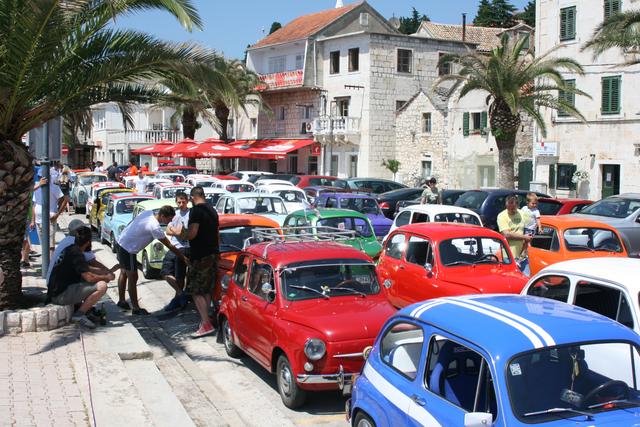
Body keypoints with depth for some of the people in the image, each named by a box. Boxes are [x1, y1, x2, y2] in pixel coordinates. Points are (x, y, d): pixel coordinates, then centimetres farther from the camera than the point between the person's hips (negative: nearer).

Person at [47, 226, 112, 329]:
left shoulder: (70, 249, 13)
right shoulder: (76, 253, -16)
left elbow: (86, 270, 26)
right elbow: (89, 277, -21)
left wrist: (104, 274, 21)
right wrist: (106, 277, -4)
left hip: (57, 290, 10)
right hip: (60, 295, -10)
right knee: (102, 286, -21)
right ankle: (79, 314, -12)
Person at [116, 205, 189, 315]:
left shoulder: (148, 213, -3)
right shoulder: (155, 227, -25)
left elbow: (132, 222, 11)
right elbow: (170, 246, -19)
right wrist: (184, 258, -11)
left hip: (121, 241, 9)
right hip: (128, 249, -9)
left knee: (123, 274, 21)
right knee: (133, 279, 0)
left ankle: (121, 301, 35)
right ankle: (136, 308, 9)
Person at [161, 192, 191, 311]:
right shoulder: (175, 213, 13)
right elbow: (168, 231, 10)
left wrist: (173, 229, -4)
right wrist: (177, 231, -9)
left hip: (183, 248, -8)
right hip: (172, 248, 8)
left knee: (179, 277, 0)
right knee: (165, 272, 5)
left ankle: (178, 299, 14)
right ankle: (181, 294, 12)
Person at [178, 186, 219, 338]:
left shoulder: (196, 211, -14)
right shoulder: (212, 211, 14)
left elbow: (192, 233, -22)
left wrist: (182, 234, -3)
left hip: (200, 256, -9)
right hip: (213, 254, 9)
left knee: (196, 291, -6)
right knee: (207, 290, 15)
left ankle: (206, 324, -12)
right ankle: (205, 319, 20)